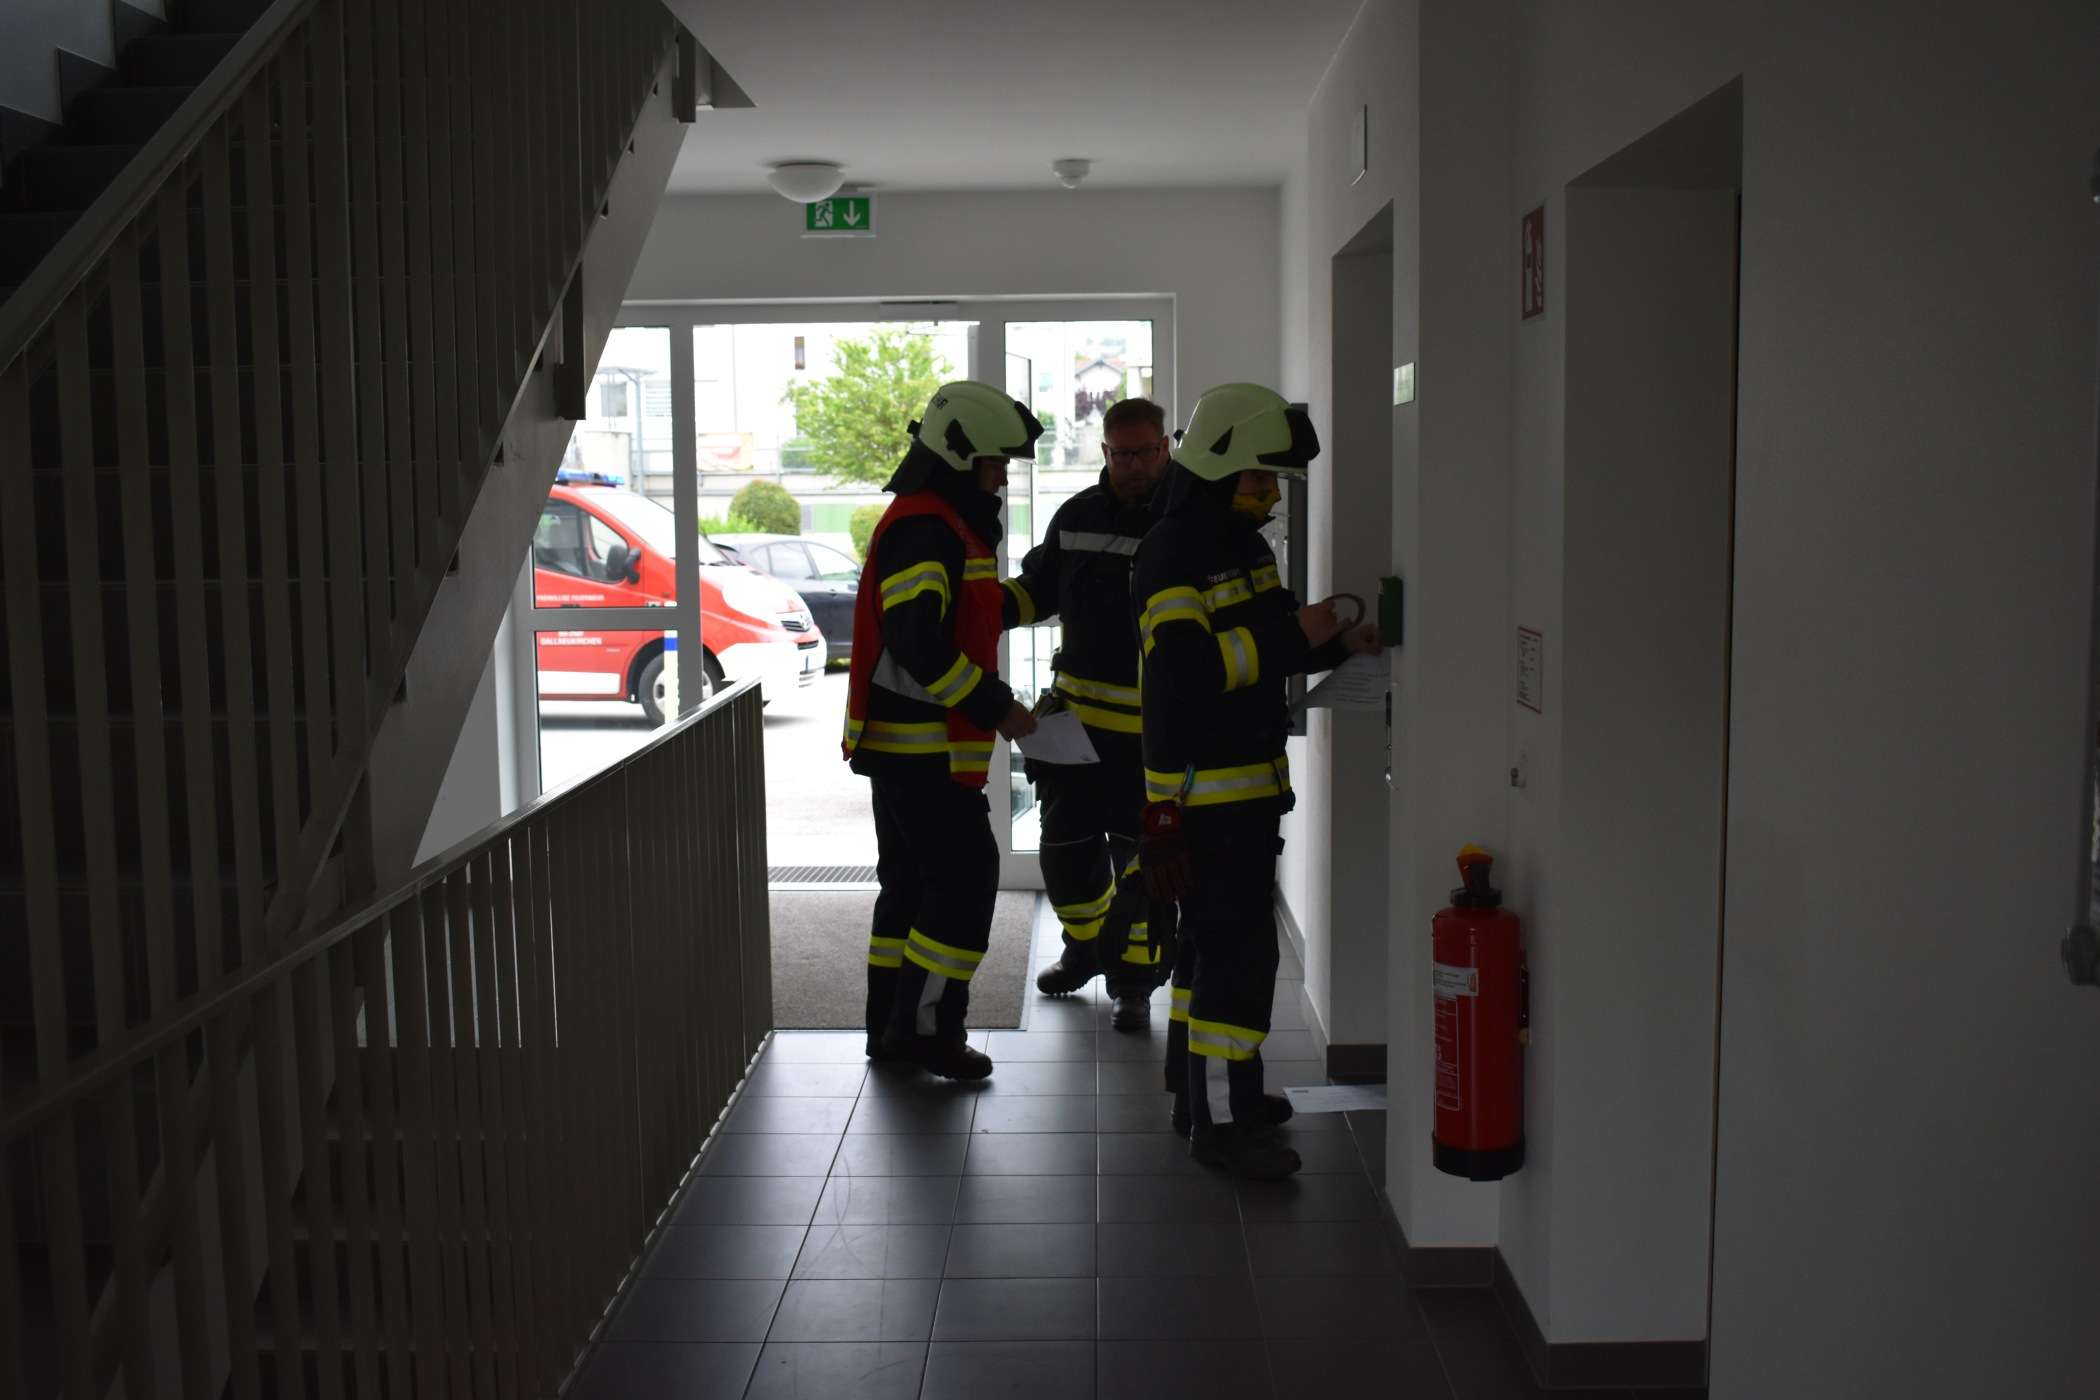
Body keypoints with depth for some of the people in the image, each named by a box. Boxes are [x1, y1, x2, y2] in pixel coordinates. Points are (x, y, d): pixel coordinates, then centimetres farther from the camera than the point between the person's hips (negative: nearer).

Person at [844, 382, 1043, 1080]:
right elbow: (919, 645, -26)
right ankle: (923, 1023, -2)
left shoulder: (943, 525, 19)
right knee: (965, 875, -7)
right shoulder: (924, 530, -17)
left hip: (905, 743, 11)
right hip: (924, 745, -11)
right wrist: (996, 708, -21)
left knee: (912, 880, 14)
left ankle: (892, 1025, 21)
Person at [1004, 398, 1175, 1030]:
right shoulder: (1076, 516, 6)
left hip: (1154, 727, -4)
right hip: (1078, 714, 5)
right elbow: (1038, 588, 18)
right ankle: (1085, 948, 38)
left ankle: (1134, 980, 17)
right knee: (1065, 846, 14)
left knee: (1141, 859, 1)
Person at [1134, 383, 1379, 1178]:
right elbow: (1192, 669, -29)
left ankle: (1194, 1086, 31)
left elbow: (1267, 646, 22)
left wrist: (1337, 643, 4)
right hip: (1205, 790, -10)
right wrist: (1295, 638, -26)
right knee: (1236, 949, -8)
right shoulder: (1173, 557, -17)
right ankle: (1219, 1121, -1)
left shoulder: (1242, 543, 14)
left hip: (1246, 782, 10)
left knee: (1213, 939, 18)